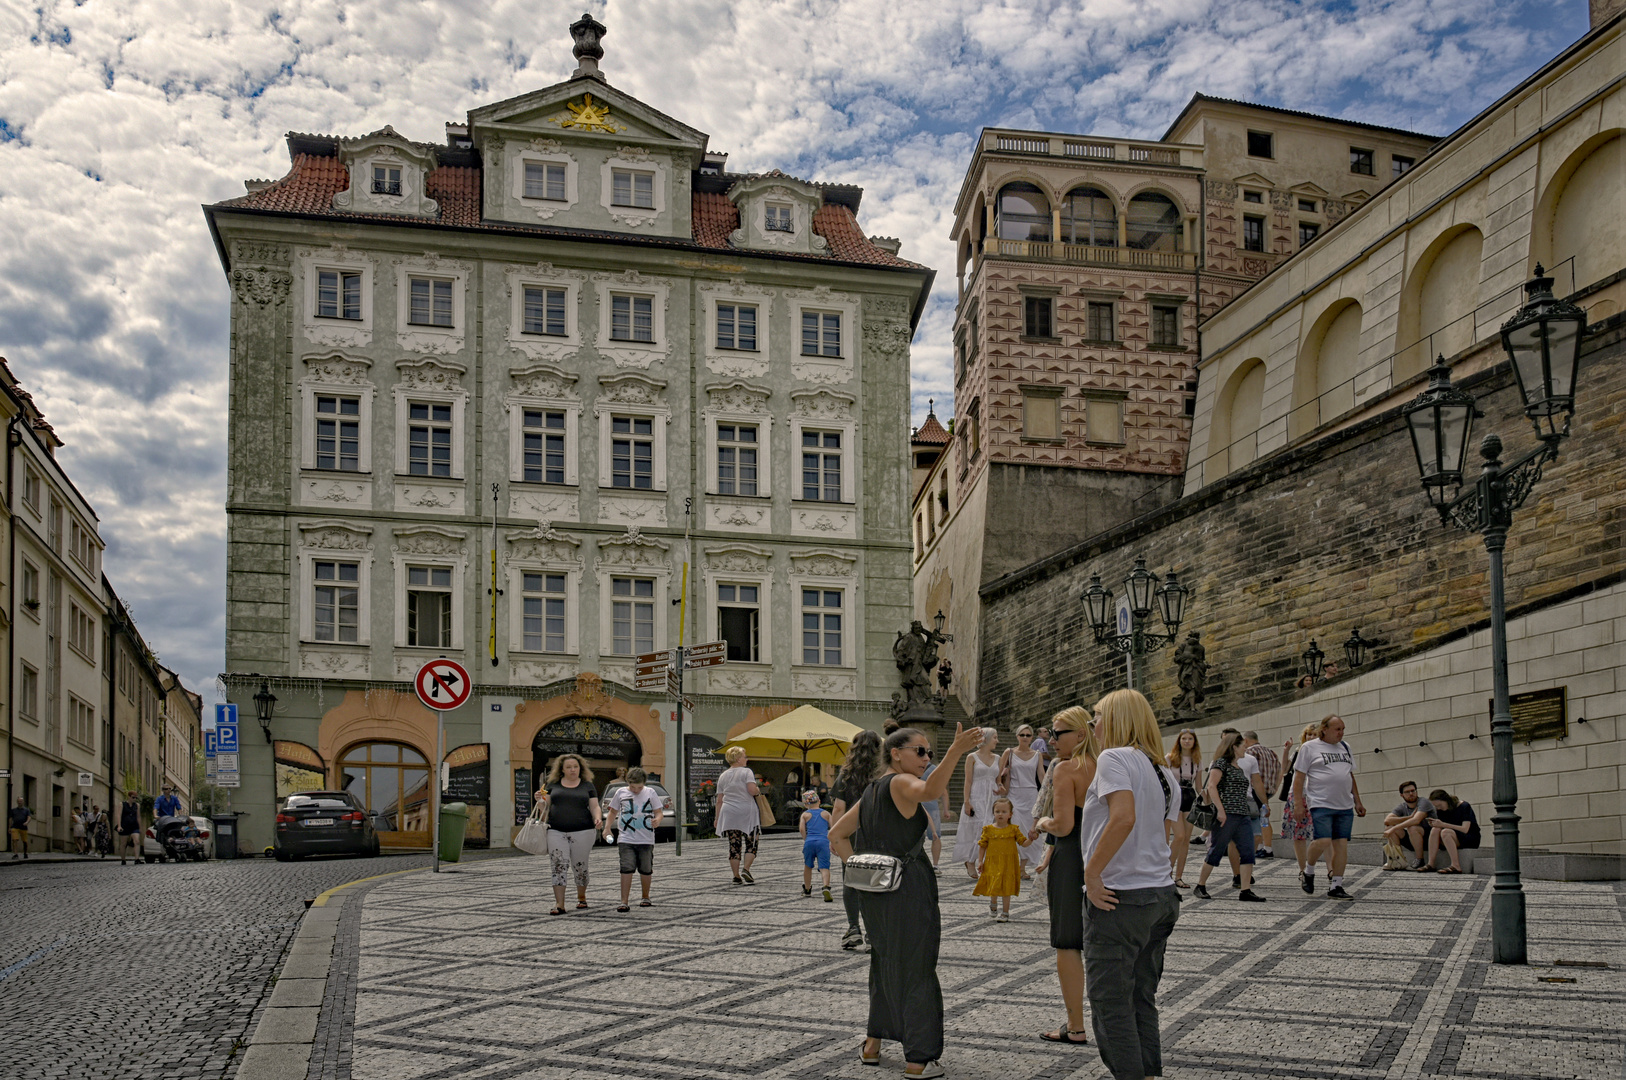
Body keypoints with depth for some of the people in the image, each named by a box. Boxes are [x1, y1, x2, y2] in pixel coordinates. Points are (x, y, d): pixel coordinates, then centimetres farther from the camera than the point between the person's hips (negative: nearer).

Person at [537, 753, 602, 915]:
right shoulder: (553, 785, 12)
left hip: (582, 832, 0)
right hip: (557, 832, 0)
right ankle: (559, 904, -10)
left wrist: (598, 818, -13)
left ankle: (581, 897, 27)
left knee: (579, 866, 5)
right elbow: (545, 808, 13)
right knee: (559, 866, -9)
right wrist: (540, 800, -8)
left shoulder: (587, 786, 10)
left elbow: (594, 807, 8)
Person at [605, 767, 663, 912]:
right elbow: (613, 812, 14)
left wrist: (657, 820, -17)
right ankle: (624, 902, -10)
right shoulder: (621, 793, 5)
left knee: (646, 870, 8)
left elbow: (658, 812, 6)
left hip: (646, 840, 1)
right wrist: (607, 828, -1)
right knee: (627, 868, -11)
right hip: (626, 839, -1)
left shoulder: (650, 792, 4)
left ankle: (645, 897, 28)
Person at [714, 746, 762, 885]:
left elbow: (719, 800, 14)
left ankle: (736, 876, 5)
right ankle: (745, 869, -11)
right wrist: (758, 791, 7)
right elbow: (752, 790, -15)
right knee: (751, 843, 5)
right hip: (747, 811, -4)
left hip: (729, 814, 4)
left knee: (734, 845, 5)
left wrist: (717, 818, 18)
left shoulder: (723, 776, 14)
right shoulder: (746, 772, -2)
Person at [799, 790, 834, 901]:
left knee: (808, 866, 20)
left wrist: (805, 839, 9)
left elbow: (801, 829, -4)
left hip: (809, 842, 1)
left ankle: (807, 889, 35)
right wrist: (832, 843, 10)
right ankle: (826, 887, -33)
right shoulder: (825, 814, 13)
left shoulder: (805, 814, 11)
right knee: (824, 867, -7)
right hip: (823, 842, -1)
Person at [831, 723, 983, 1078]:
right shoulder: (900, 783, -11)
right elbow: (931, 791, -35)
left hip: (873, 890, 8)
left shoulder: (871, 790, 15)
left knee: (885, 964, 21)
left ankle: (873, 1045, 28)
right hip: (908, 888, -8)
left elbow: (836, 835, 20)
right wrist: (956, 751, -45)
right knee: (915, 970, 0)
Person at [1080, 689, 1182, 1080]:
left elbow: (1124, 817, -24)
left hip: (1121, 899, -8)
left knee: (1110, 1001, 0)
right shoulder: (1166, 773, 15)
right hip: (1162, 894, 8)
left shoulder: (1115, 758, -10)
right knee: (1142, 1000, 14)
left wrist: (1091, 873, -19)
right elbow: (1163, 835, 14)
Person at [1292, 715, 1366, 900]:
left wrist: (1357, 802, 19)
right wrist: (1299, 805, -9)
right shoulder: (1309, 748, -1)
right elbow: (1299, 777, -3)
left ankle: (1335, 887, 6)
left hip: (1345, 806, 6)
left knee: (1341, 844, 1)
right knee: (1323, 841, -16)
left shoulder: (1345, 747, 16)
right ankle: (1308, 872, 10)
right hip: (1320, 804, -6)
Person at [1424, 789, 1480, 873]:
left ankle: (1456, 866, -38)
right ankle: (1430, 864, -29)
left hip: (1471, 839, -6)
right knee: (1435, 830, -24)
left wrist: (1443, 824, -27)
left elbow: (1465, 829, -21)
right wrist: (1435, 824, -16)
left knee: (1445, 832, -34)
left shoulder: (1464, 807, -11)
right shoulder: (1441, 810, 8)